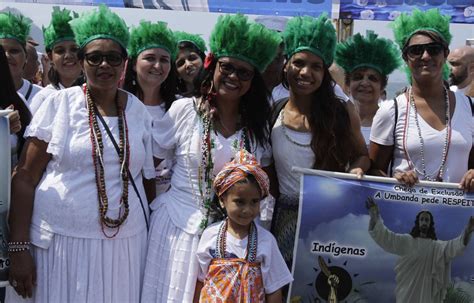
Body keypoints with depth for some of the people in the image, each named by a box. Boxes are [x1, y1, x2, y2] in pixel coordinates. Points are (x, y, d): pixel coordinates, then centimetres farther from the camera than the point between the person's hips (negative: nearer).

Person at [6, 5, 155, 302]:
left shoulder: (139, 110, 4)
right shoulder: (60, 104, -4)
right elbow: (24, 178, -4)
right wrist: (19, 248, -9)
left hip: (125, 244, 2)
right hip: (61, 241, -2)